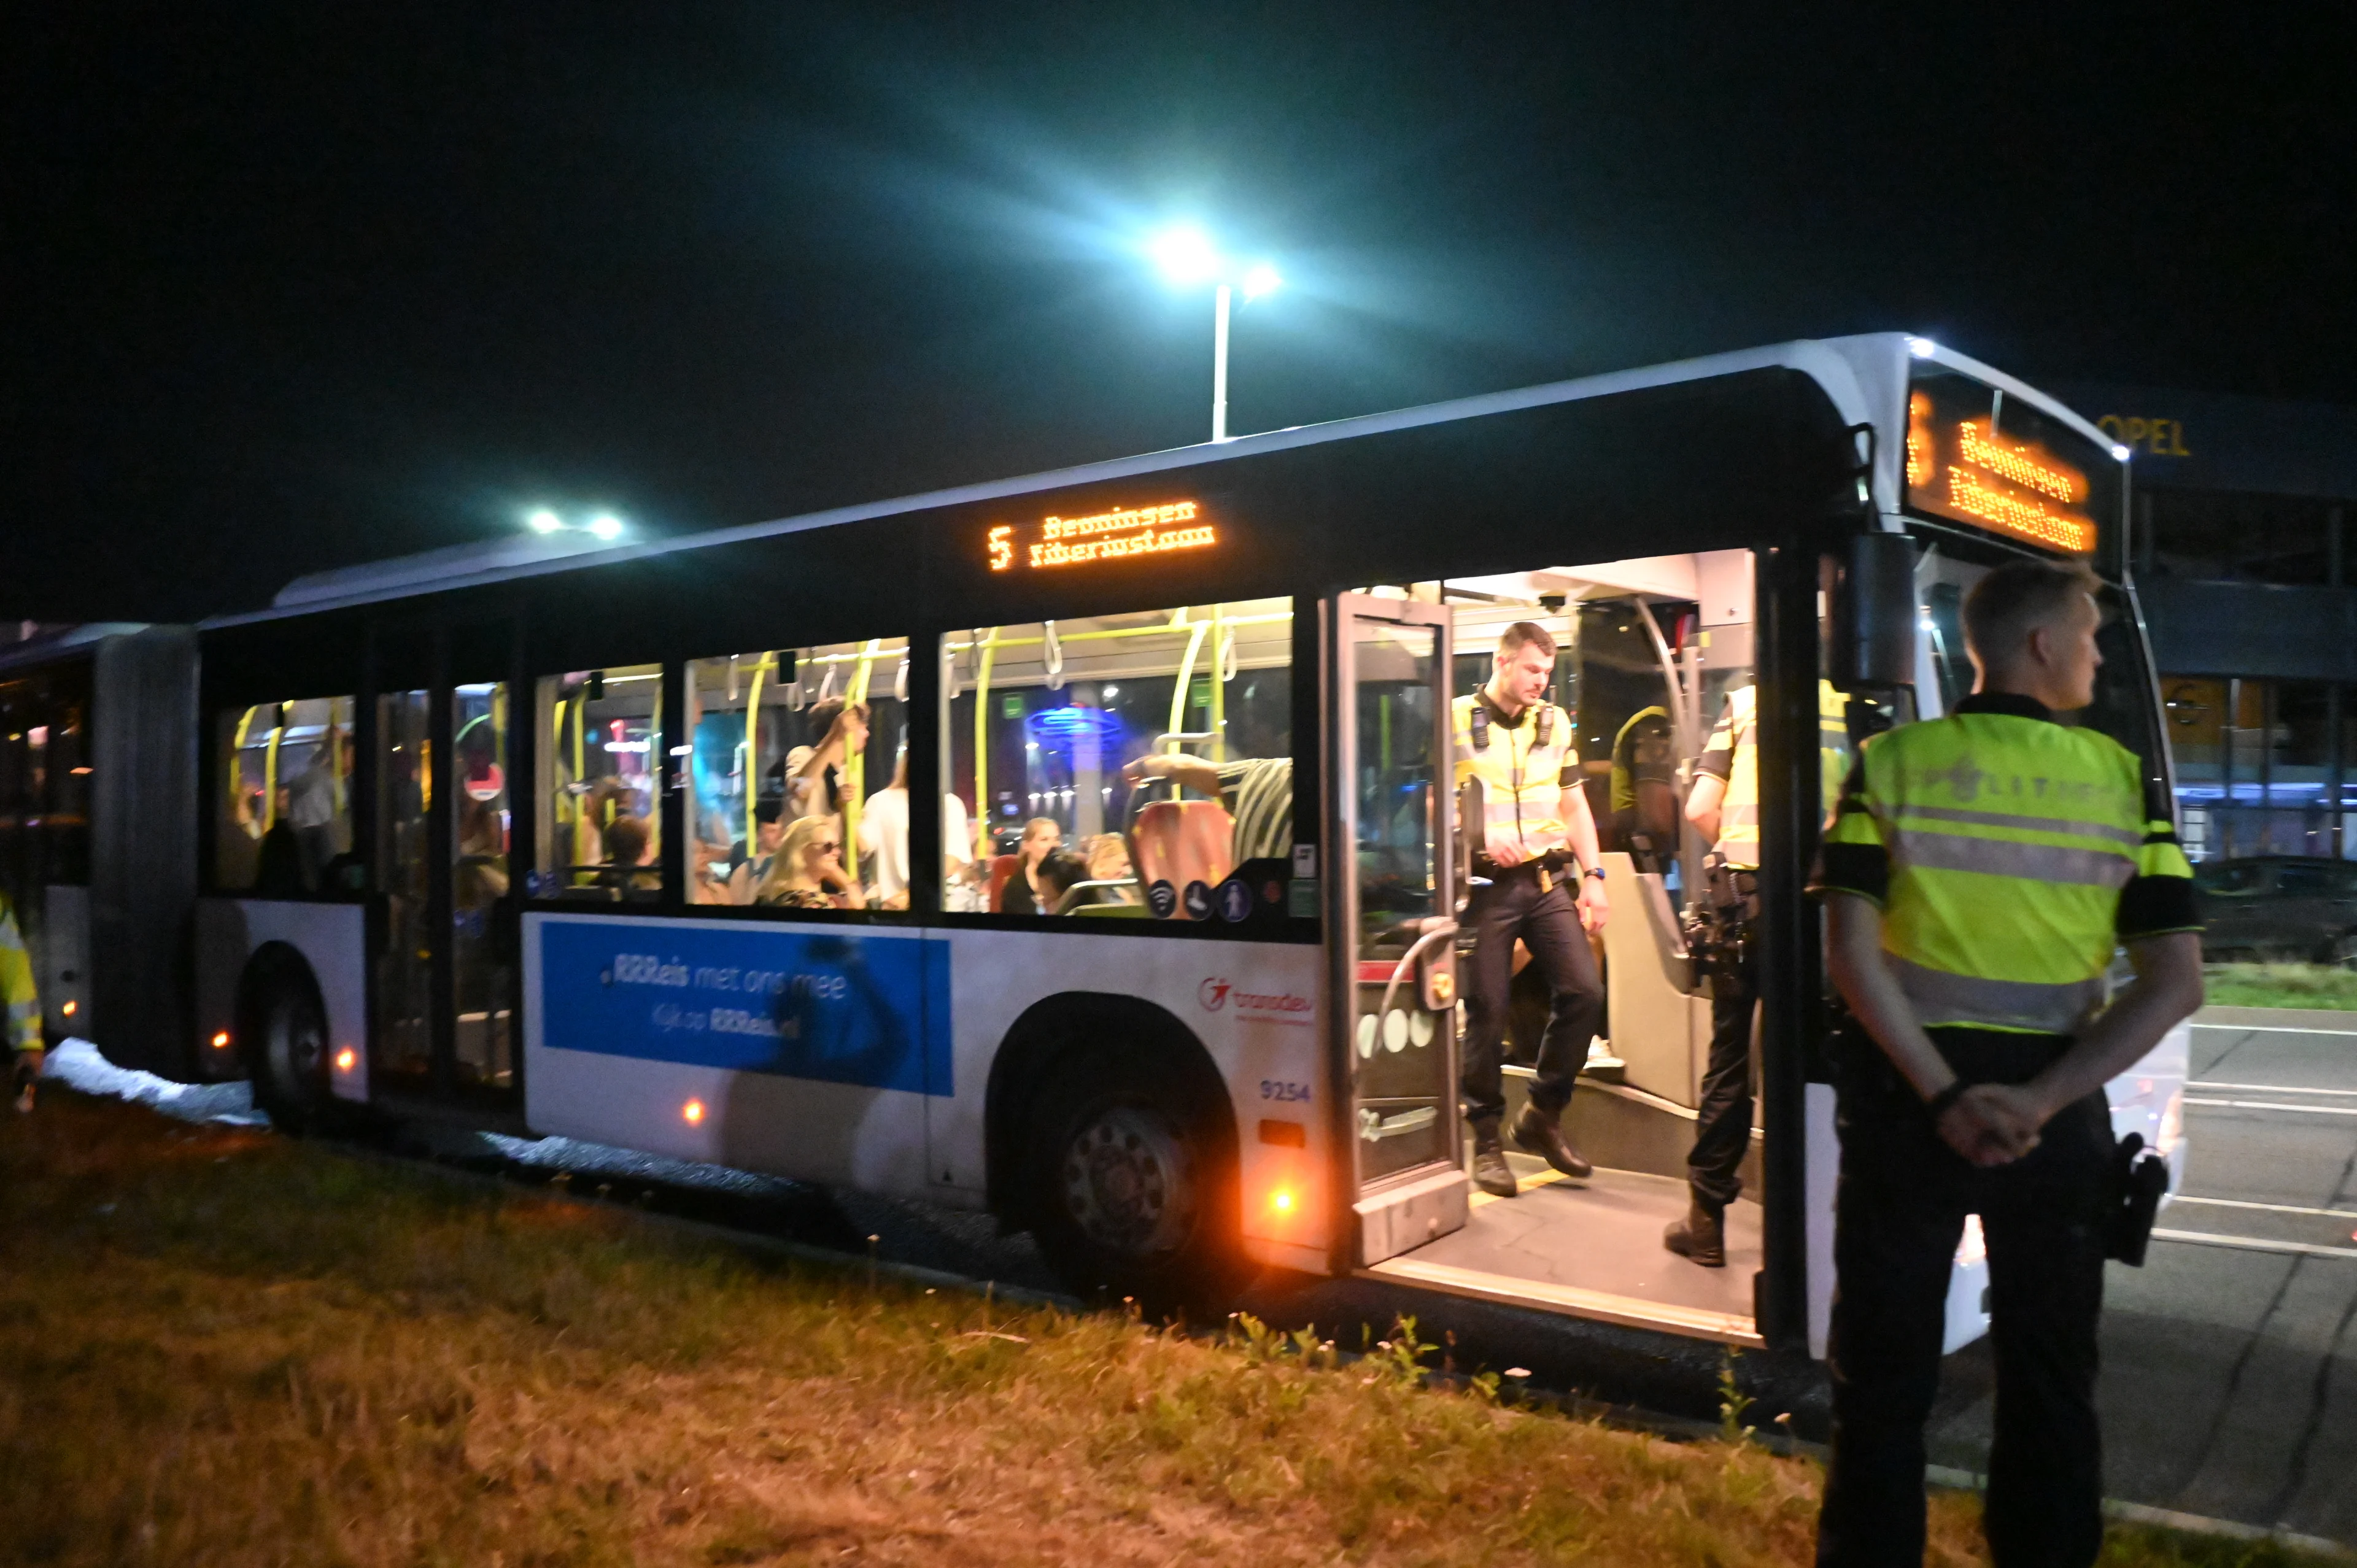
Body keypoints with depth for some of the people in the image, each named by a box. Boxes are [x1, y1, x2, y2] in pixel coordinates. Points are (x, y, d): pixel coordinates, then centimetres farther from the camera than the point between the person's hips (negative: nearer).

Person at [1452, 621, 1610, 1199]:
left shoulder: (1555, 723, 15)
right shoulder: (1456, 719, 0)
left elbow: (1573, 804, 18)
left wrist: (1592, 876, 10)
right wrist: (1480, 834, -18)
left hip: (1549, 879, 4)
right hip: (1486, 885, -4)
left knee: (1583, 991, -5)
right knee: (1487, 1011, -1)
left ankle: (1543, 1115, 14)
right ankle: (1486, 1140, 13)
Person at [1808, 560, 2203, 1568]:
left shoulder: (1891, 762, -4)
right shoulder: (2125, 778, -2)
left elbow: (1852, 953, -15)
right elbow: (2176, 982, -9)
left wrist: (1943, 1095, -15)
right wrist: (2040, 1103, -15)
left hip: (1906, 1093, -1)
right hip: (2054, 1103, 1)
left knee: (1885, 1363, 12)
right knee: (2049, 1373, 17)